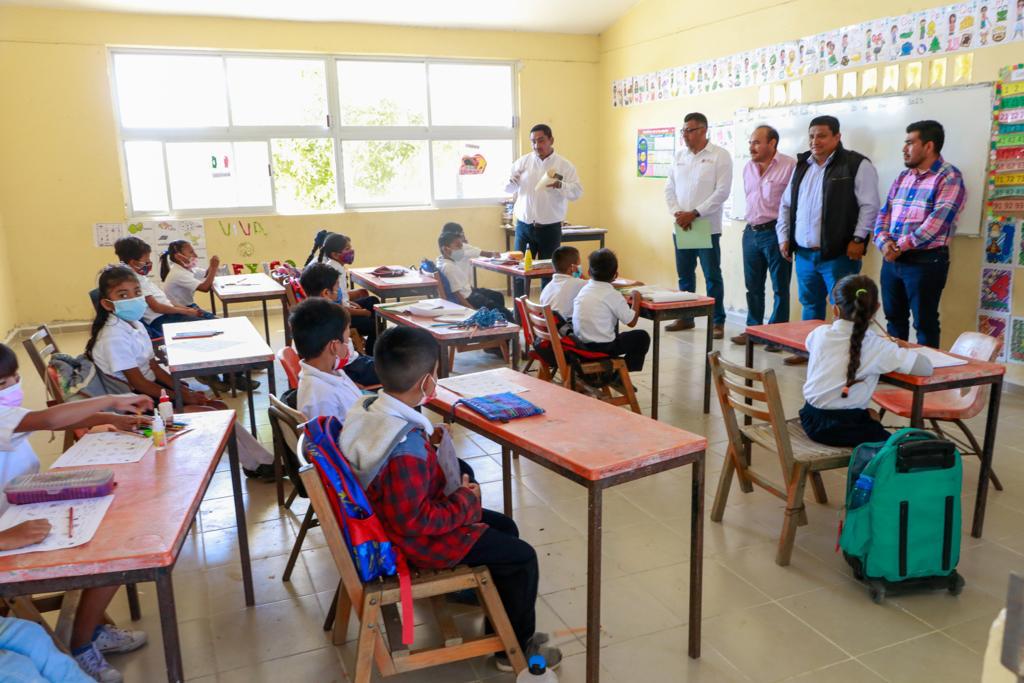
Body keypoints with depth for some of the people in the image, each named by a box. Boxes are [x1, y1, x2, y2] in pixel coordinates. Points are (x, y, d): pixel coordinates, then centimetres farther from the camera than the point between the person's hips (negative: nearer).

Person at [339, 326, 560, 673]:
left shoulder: (370, 409, -8)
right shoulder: (408, 447, -36)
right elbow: (415, 520, -31)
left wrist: (427, 443, 2)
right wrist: (465, 501, -19)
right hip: (418, 539, -10)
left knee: (504, 526, 20)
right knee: (522, 557, -1)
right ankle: (516, 648, 21)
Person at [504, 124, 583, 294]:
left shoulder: (564, 165, -1)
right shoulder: (522, 162, 5)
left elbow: (577, 192, -9)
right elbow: (508, 189, 10)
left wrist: (560, 185, -28)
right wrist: (512, 182, -14)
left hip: (550, 229, -2)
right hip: (524, 226, 2)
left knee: (549, 274, 5)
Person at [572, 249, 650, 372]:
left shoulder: (584, 289, 5)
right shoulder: (613, 295, -13)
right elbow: (631, 322, -5)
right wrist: (636, 299, 8)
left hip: (581, 344, 6)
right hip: (602, 347, -6)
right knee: (643, 337, 13)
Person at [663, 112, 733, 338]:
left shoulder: (720, 156, -5)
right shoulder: (679, 156, 11)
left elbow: (722, 192, -11)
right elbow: (670, 188, 11)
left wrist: (694, 214, -15)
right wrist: (677, 213, -6)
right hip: (680, 226, 5)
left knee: (712, 276, 0)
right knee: (685, 275, 12)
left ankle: (718, 322, 8)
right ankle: (686, 317, 23)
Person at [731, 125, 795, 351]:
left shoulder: (789, 166, -11)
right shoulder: (748, 168, 12)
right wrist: (752, 225, 18)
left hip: (775, 232, -7)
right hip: (751, 232, 7)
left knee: (780, 288, 2)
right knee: (753, 286, 13)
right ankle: (753, 329, 24)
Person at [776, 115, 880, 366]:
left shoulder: (857, 165, -6)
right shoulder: (801, 165, 14)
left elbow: (869, 206, -9)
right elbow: (786, 204, 19)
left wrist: (858, 238, -14)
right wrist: (784, 237, 11)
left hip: (838, 253, -6)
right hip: (803, 253, 6)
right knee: (810, 305, 16)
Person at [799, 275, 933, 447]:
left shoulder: (820, 334, -1)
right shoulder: (876, 346, -13)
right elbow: (925, 367, -16)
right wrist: (898, 350, 4)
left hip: (811, 418, 5)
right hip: (842, 426, -5)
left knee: (868, 416, 31)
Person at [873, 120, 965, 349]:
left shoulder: (949, 177, -8)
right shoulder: (904, 176, 15)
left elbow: (937, 222, -18)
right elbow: (884, 212, 10)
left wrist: (900, 246, -16)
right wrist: (884, 242, -8)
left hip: (925, 260, -7)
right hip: (892, 259, 7)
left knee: (924, 323, 2)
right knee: (894, 318, 15)